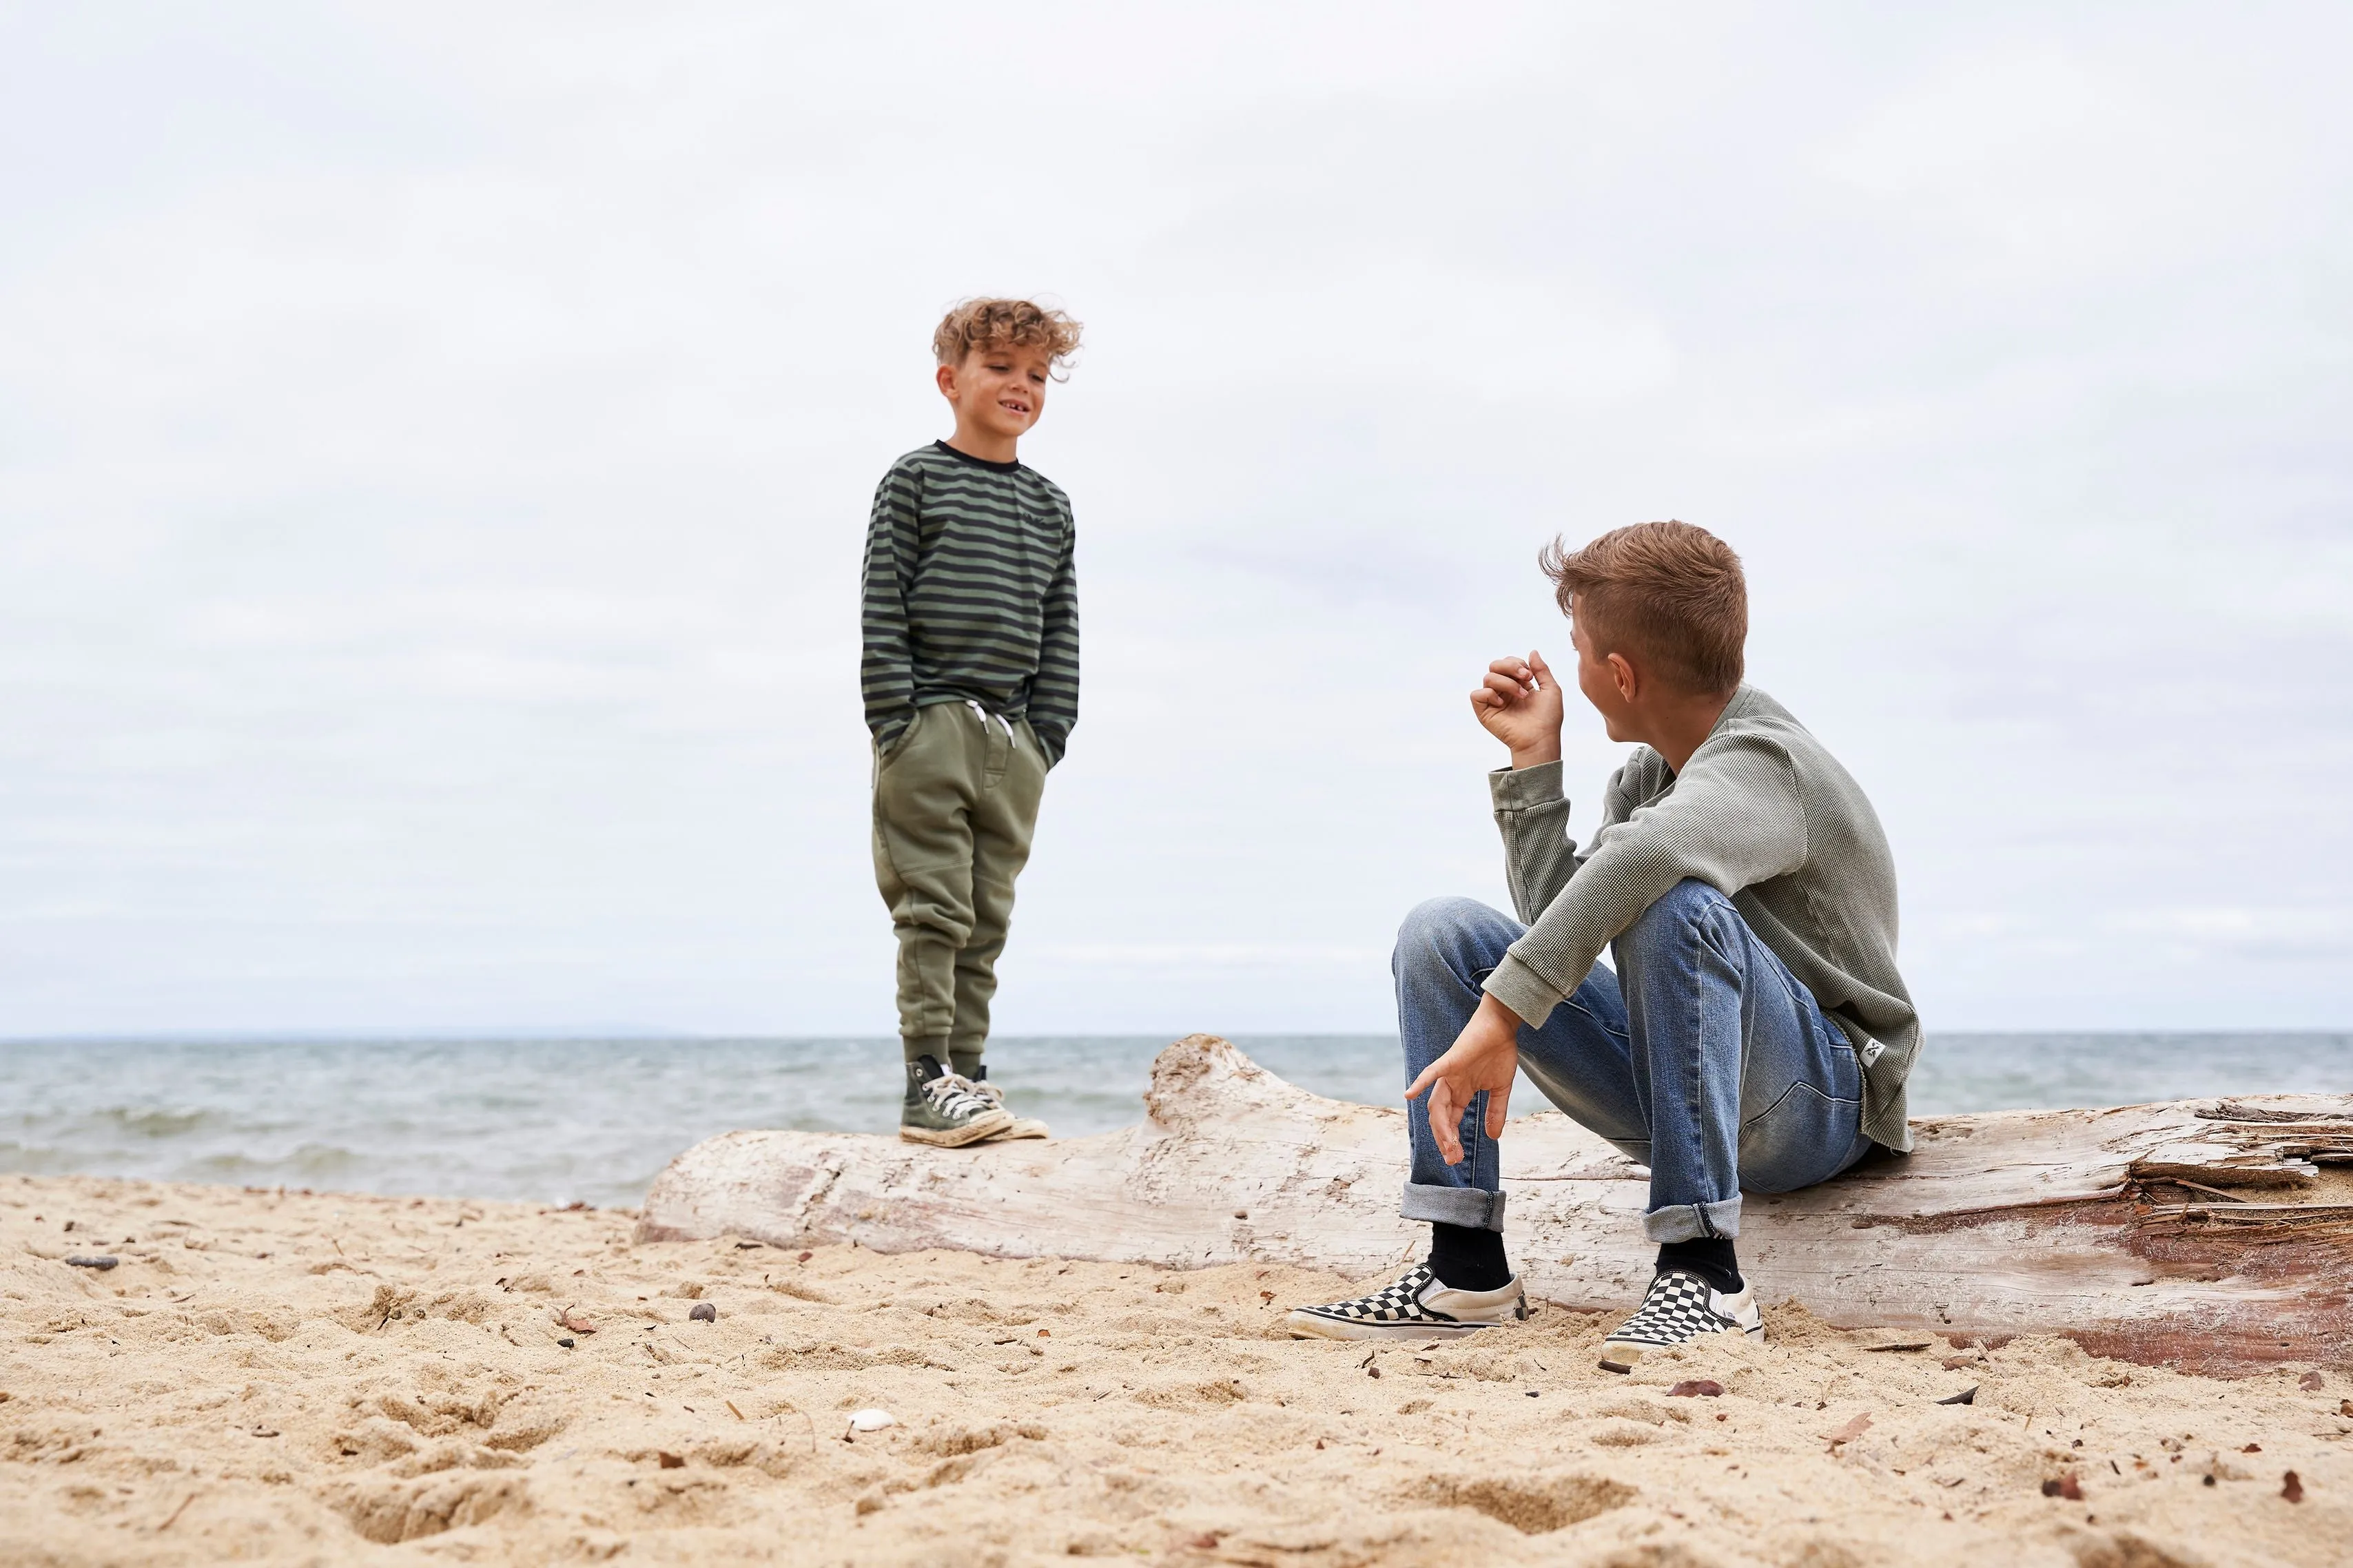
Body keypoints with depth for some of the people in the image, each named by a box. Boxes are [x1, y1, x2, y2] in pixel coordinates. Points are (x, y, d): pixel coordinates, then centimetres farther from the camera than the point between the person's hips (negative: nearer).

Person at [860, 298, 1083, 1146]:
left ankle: (966, 1076, 13)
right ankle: (927, 1084, -2)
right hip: (930, 725, -5)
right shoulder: (917, 479, 2)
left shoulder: (1050, 506, 15)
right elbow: (882, 607, -4)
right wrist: (896, 721, -11)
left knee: (987, 920, 7)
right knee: (934, 910, -6)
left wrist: (1048, 734, 6)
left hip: (1013, 738, 5)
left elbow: (1060, 633, 15)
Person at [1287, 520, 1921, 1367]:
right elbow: (1563, 926, 3)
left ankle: (1705, 1274, -33)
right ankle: (1467, 1271, -10)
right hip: (1684, 1092, 8)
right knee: (1442, 930, -2)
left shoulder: (1764, 763, -19)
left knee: (1675, 903, -36)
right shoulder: (1643, 778, 10)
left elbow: (1642, 854, -41)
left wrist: (1500, 1015, -44)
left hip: (1820, 1097, -8)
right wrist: (1533, 758, 2)